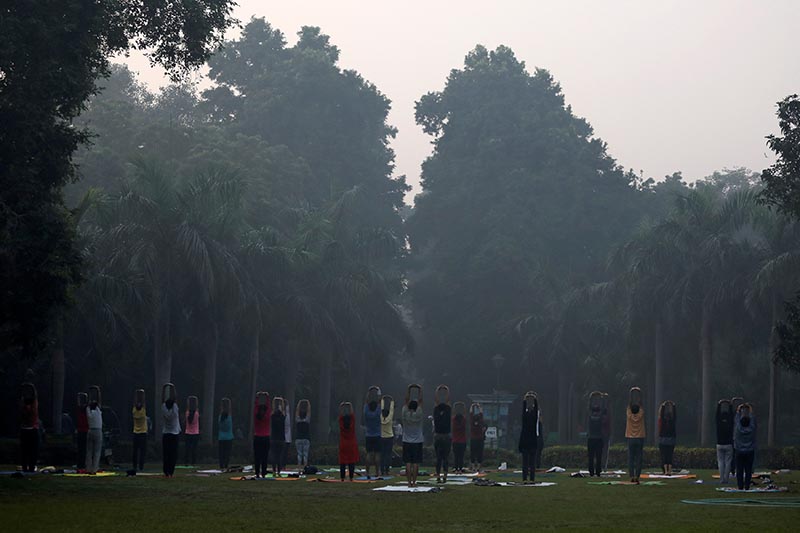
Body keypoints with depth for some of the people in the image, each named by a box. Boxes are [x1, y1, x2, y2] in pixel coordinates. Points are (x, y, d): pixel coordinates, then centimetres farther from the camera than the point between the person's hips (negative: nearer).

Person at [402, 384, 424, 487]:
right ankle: (414, 482, -3)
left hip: (407, 442, 1)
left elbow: (406, 401, 3)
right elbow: (420, 401, -1)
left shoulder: (405, 415, -6)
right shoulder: (418, 415, -8)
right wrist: (420, 391, 6)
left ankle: (409, 482, -2)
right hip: (417, 442, -1)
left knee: (408, 463, 1)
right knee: (416, 463, -1)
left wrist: (408, 391, 8)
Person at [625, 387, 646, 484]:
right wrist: (639, 395, 17)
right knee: (638, 459, -1)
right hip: (640, 439, 0)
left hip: (631, 439, 0)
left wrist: (632, 395, 16)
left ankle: (632, 476, -5)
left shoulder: (629, 416, -6)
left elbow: (629, 404, 6)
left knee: (630, 459, 2)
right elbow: (640, 404, 6)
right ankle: (637, 476, -8)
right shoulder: (641, 415, -6)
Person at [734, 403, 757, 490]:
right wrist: (750, 410, 22)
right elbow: (753, 419, 8)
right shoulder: (752, 429, -9)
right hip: (750, 452, 0)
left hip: (739, 452, 0)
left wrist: (739, 410, 20)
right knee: (748, 471, 1)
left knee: (739, 471, 2)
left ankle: (740, 487, -1)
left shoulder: (738, 429, -10)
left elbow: (737, 419, 7)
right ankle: (747, 487, -3)